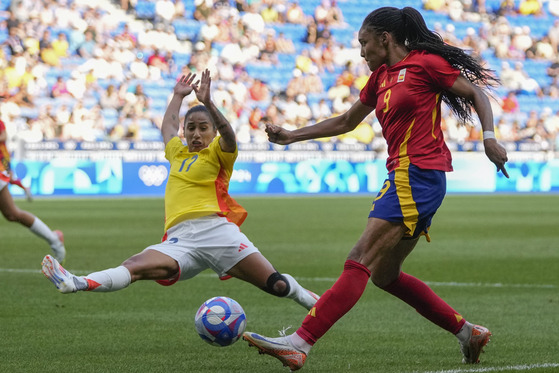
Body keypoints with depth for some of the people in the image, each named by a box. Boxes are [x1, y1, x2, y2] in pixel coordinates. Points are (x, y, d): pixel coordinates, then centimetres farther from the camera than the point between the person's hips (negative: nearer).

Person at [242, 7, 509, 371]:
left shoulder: (424, 63, -4)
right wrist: (292, 135, 27)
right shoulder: (381, 77, 20)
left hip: (416, 175, -9)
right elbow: (345, 122, 29)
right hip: (405, 178, 9)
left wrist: (489, 137, -14)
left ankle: (300, 343, -21)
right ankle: (468, 332, 18)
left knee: (361, 263, -15)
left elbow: (477, 93, 0)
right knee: (385, 274, 11)